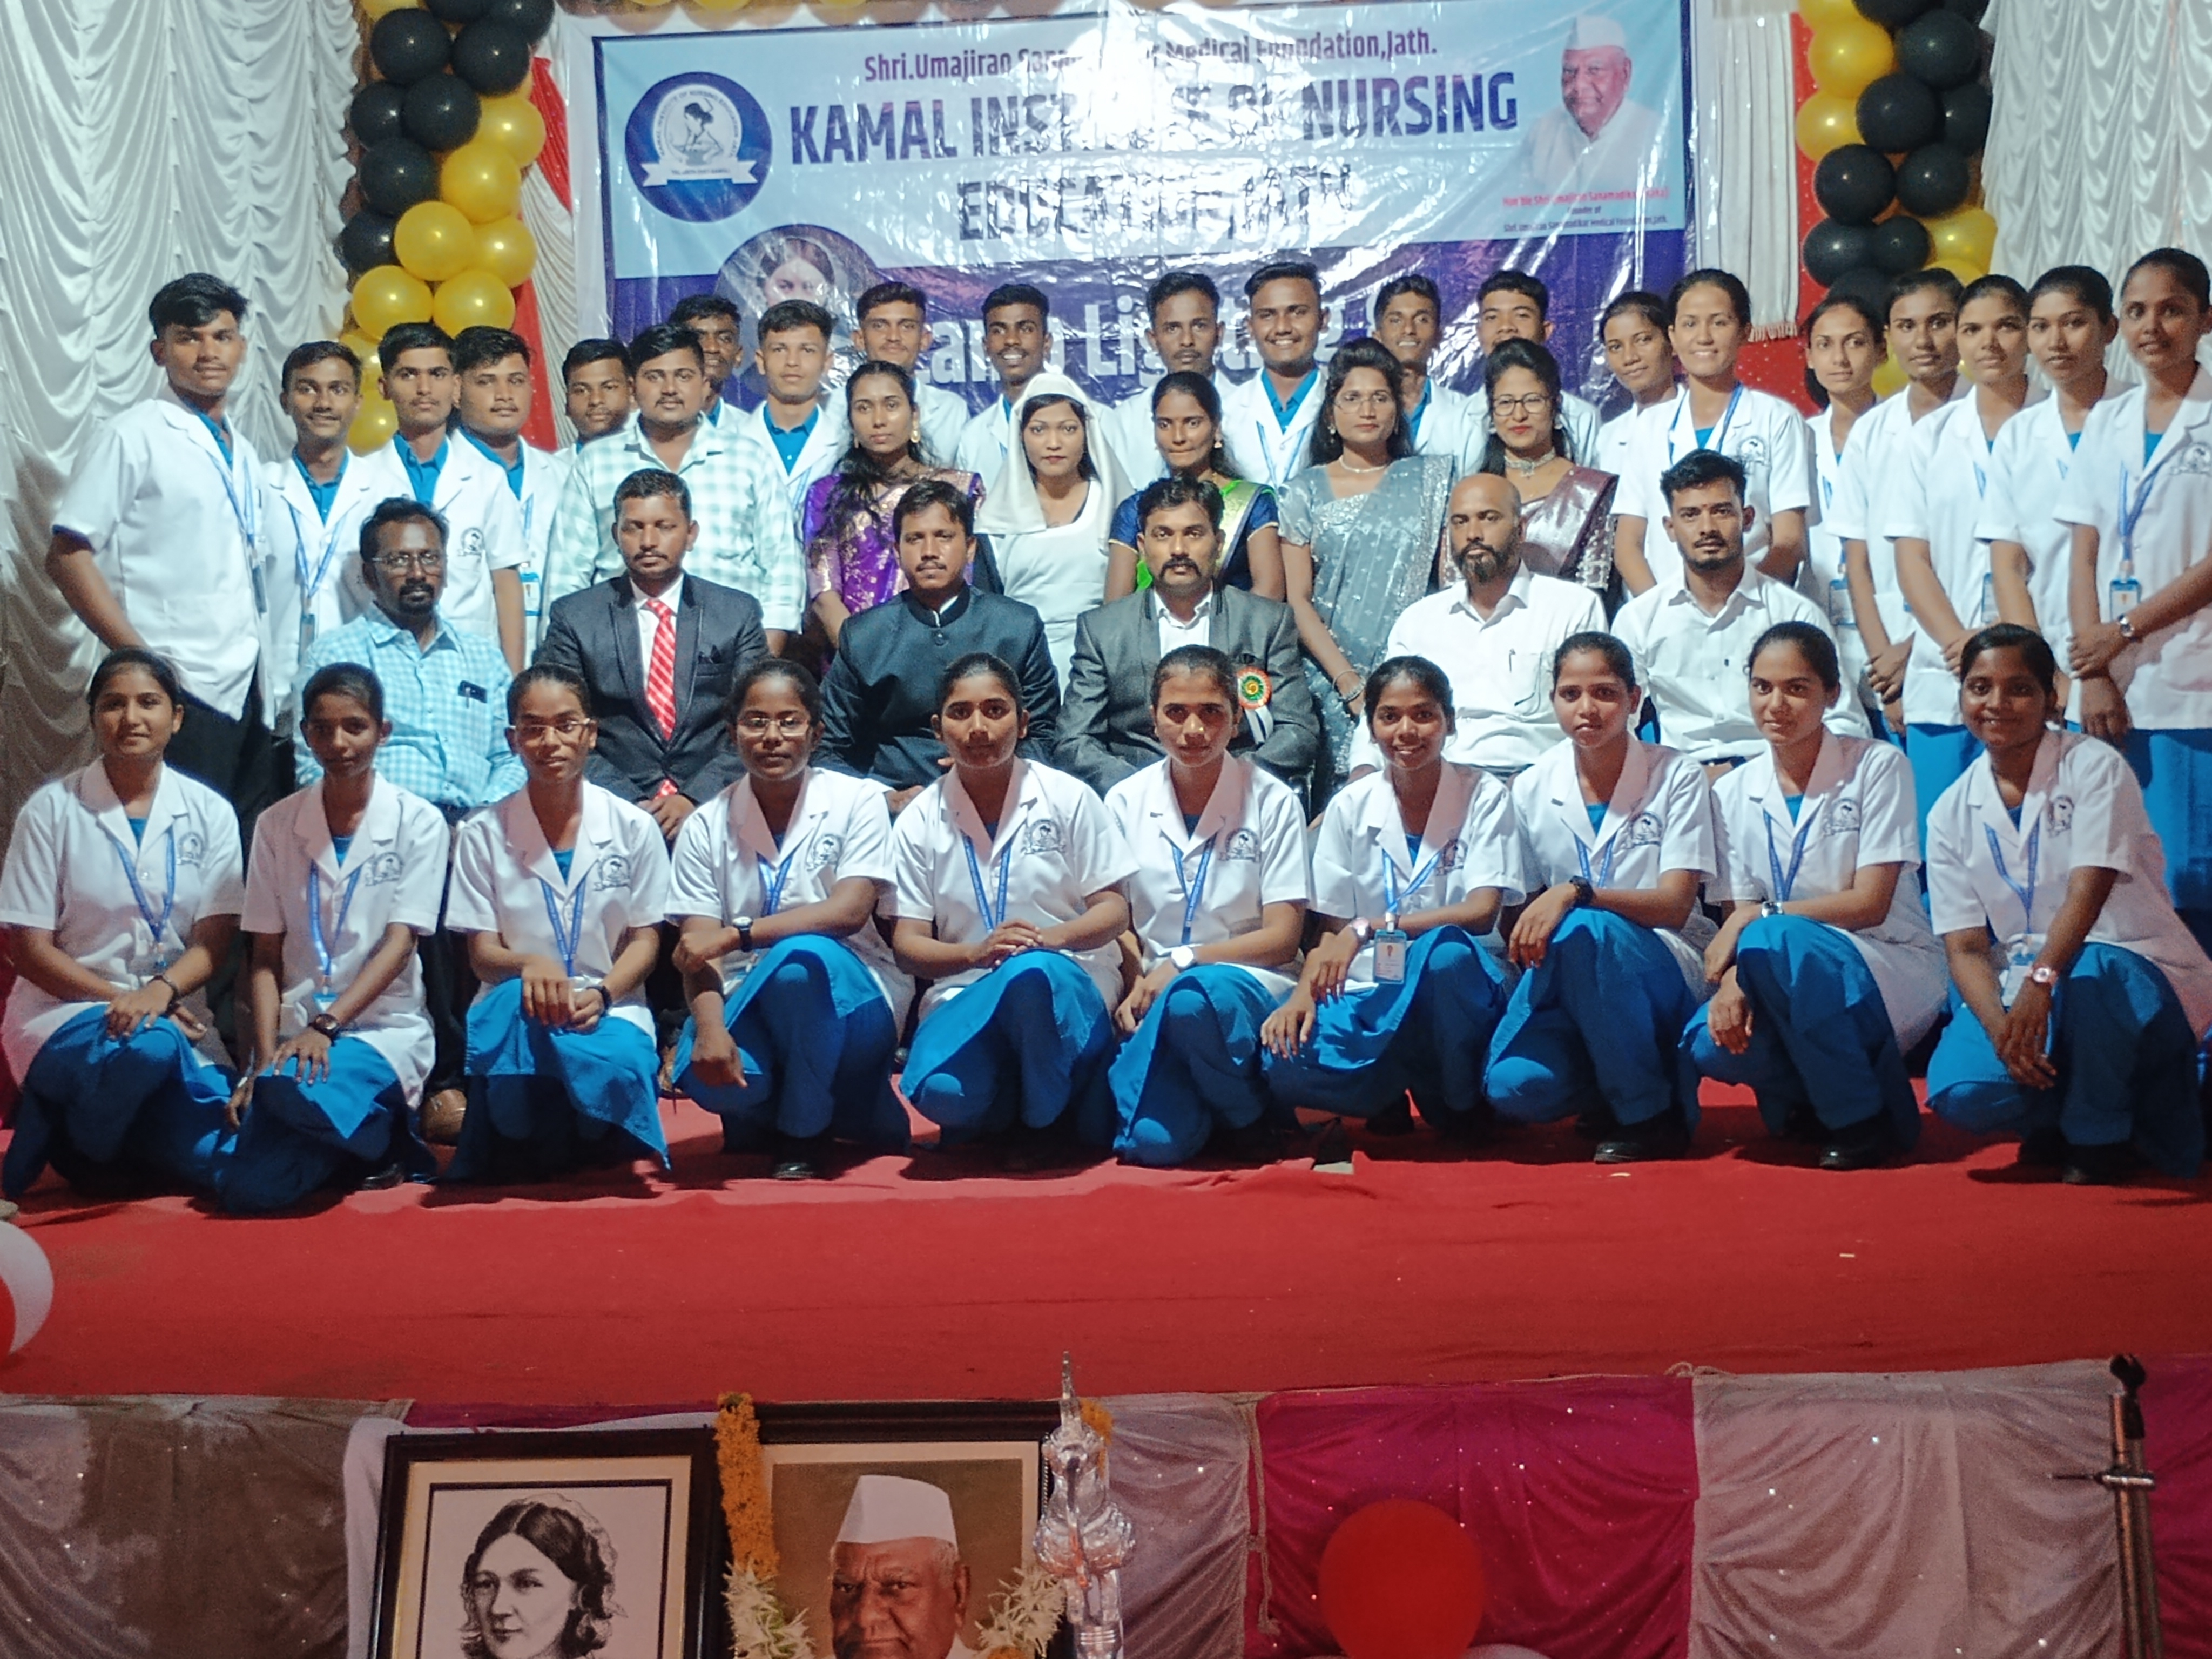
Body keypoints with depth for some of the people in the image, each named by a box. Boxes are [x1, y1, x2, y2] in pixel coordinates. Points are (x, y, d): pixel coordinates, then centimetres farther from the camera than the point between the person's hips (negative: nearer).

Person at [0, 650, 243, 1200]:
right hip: (66, 1010, -3)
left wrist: (159, 992, -22)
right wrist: (118, 1000, -16)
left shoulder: (208, 813, 5)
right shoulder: (52, 810, -1)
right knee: (149, 1048, -39)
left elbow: (216, 937, -1)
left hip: (173, 1014, 3)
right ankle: (72, 1138, -10)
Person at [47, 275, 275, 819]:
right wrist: (141, 657, -15)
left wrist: (265, 672, 12)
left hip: (245, 689, 7)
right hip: (179, 692, -6)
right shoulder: (133, 437, -4)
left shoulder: (243, 452, 17)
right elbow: (67, 558, -8)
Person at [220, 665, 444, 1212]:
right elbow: (265, 957, 4)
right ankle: (373, 1133, 4)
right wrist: (263, 1062, -9)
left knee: (293, 1094, -36)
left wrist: (326, 1026, -21)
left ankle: (384, 1140, -5)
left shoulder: (417, 822, 0)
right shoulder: (276, 826, 7)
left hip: (384, 1030, -3)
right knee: (247, 1188, -22)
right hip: (293, 1035, 3)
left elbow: (399, 944, -8)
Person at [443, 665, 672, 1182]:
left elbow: (645, 939, 4)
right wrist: (527, 964, -24)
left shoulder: (633, 828, 5)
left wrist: (600, 994, -17)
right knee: (516, 1002, -38)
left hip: (610, 1009, 0)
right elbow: (482, 953, 1)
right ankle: (519, 1154, -16)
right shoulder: (483, 835, 4)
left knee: (616, 1063, -37)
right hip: (517, 1010, 0)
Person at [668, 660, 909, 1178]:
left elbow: (849, 911, -16)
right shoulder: (707, 828, 3)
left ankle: (804, 1130, -13)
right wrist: (710, 1030, -25)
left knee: (801, 956, -36)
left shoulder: (857, 801, -3)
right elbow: (697, 951, -5)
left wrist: (735, 935, -21)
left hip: (846, 998, -1)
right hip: (750, 1003, 1)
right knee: (704, 1073, -32)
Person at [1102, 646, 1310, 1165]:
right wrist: (1134, 987, -12)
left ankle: (1249, 1116, -11)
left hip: (1248, 985, -1)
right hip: (1154, 998, 1)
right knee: (1153, 1141, -28)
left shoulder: (1272, 801, 0)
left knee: (1194, 996, -39)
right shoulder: (1125, 803, 7)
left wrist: (1183, 961, -14)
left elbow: (1281, 938, -2)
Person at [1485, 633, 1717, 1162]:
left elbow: (1675, 905, -13)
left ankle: (1653, 1115, -19)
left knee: (1585, 930, -37)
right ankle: (1607, 1096, 8)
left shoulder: (1677, 777, -4)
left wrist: (1577, 893, -29)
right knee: (1514, 1088, -29)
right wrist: (1527, 940, -10)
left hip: (1664, 974, -2)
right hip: (1569, 975, 2)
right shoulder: (1533, 789, 5)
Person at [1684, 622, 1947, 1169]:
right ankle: (1811, 1101, 5)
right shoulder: (1734, 793, 5)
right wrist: (1732, 979, -22)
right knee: (1710, 1045, -28)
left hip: (1890, 971, -4)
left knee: (1772, 940, -34)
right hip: (1793, 980, 4)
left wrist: (1760, 916, -18)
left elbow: (1870, 903, -12)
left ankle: (1862, 1119, -17)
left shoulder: (1878, 767, -7)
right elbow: (1737, 917, 0)